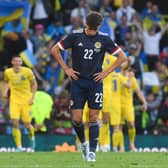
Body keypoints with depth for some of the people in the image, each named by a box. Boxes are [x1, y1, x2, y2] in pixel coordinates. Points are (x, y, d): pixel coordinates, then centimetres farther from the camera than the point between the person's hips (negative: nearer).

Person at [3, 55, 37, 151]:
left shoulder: (27, 71, -9)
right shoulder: (8, 72, -2)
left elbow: (34, 84, 3)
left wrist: (32, 97, -5)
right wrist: (6, 91, 1)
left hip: (26, 100, -1)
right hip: (14, 100, 1)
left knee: (27, 124, 1)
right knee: (15, 123, -13)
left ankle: (32, 138, 35)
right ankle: (19, 147, -7)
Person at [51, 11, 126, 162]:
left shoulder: (104, 39, 0)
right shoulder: (75, 37, -1)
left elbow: (122, 56, 5)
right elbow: (55, 50, 7)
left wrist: (106, 72, -2)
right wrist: (66, 69, 0)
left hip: (95, 83, 0)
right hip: (78, 83, 0)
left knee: (93, 118, -2)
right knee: (76, 119, -4)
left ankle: (92, 151, 3)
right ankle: (83, 143, 21)